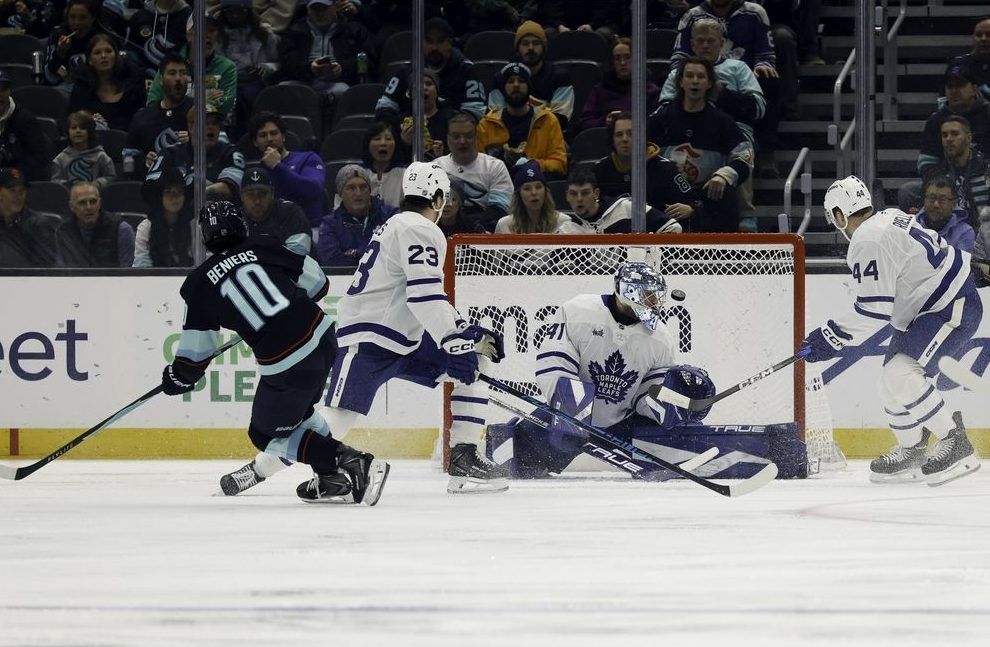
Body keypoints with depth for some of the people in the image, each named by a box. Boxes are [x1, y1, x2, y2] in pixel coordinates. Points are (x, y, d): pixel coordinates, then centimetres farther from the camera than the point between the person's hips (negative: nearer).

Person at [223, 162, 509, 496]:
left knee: (472, 369, 7)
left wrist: (472, 334, 20)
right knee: (340, 416, -18)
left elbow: (429, 300, 26)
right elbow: (424, 296, -24)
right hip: (367, 337, -10)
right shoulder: (420, 230, -12)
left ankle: (464, 462, 4)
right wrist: (454, 342, -26)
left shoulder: (399, 226, 21)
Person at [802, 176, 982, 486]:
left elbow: (875, 309, -23)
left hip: (952, 309, -11)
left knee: (900, 376, -21)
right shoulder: (889, 219, 10)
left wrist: (832, 338, -17)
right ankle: (912, 452, 30)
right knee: (893, 381, 14)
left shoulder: (868, 242, -21)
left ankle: (956, 445, -17)